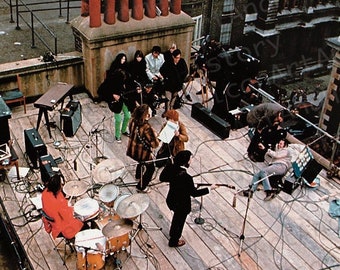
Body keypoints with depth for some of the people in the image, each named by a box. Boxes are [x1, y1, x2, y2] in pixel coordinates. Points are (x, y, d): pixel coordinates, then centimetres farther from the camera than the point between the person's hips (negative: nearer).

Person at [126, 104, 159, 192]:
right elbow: (155, 144, -29)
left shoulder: (133, 121, -12)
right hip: (142, 153, -7)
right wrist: (155, 135, -9)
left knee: (141, 161, 39)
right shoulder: (146, 128, -34)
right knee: (151, 168, 21)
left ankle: (138, 176, 63)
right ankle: (141, 187, 32)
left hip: (131, 151, 7)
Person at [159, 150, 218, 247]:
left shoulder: (170, 167, -18)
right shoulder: (186, 177, -37)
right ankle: (174, 241, 47)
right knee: (179, 221, 22)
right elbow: (194, 193, -25)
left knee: (177, 217, 34)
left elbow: (162, 178, -1)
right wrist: (210, 188, -16)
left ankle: (173, 234, 60)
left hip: (171, 200, 7)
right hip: (181, 204, -7)